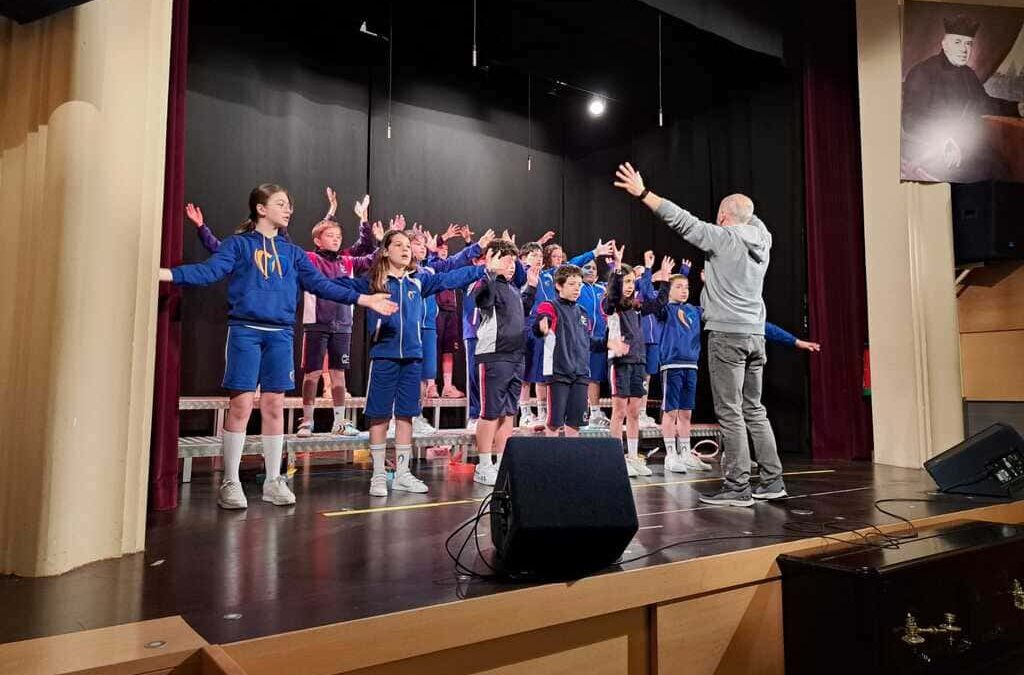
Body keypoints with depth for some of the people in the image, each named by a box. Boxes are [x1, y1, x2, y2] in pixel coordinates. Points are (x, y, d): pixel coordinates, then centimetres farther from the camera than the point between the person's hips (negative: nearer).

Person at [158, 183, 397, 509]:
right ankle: (230, 482, 8)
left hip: (280, 335, 4)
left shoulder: (293, 253, 15)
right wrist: (168, 273, -24)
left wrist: (363, 299, 5)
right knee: (241, 405, -4)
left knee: (274, 406, 6)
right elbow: (209, 270, -8)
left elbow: (320, 284, 11)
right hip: (245, 331, -3)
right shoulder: (238, 244, 4)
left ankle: (274, 481, 16)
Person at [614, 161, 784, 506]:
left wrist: (642, 193, -7)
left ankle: (737, 487, -2)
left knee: (730, 412, -4)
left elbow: (681, 220, -9)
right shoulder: (761, 242, 10)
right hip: (755, 335, 7)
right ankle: (772, 480, 16)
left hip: (727, 334, -7)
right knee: (754, 410, 13)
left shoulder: (723, 238, -8)